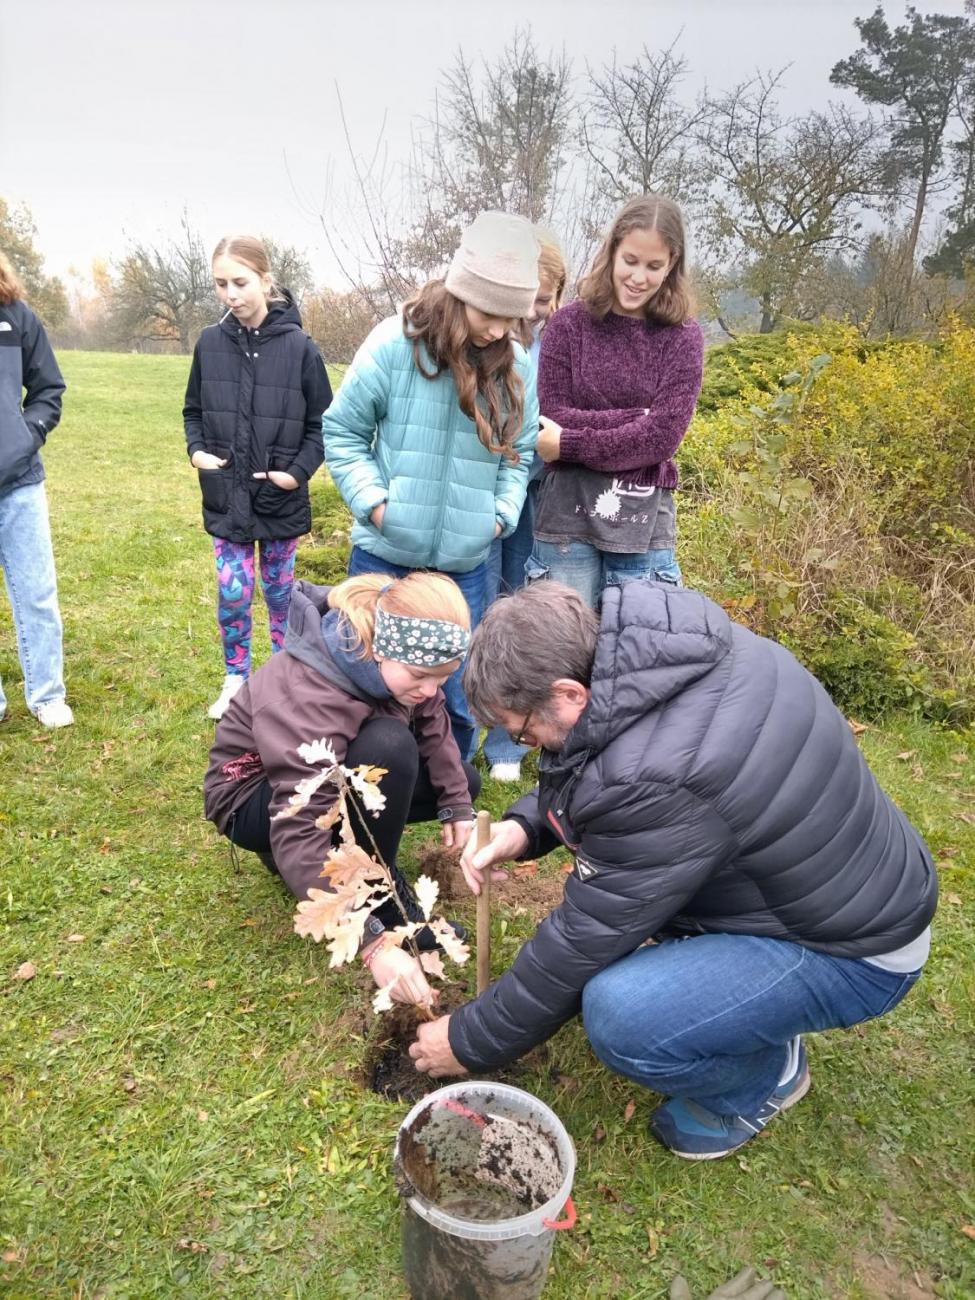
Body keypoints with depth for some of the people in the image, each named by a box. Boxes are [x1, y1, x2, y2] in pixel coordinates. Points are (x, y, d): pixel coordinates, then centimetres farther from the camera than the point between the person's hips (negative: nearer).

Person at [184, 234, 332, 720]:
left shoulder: (299, 346, -9)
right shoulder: (210, 343, -1)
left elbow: (322, 422, -3)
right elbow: (193, 411, 11)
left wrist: (299, 470, -14)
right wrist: (197, 450, -6)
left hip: (281, 497, -1)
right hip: (226, 494, 2)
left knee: (279, 589, 13)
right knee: (233, 593, 2)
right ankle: (235, 680, 23)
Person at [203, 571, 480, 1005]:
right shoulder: (308, 697, -39)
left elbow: (433, 725, -3)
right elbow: (299, 836, -42)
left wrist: (458, 804, -10)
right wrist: (373, 941, -44)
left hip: (333, 773, 7)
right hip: (255, 799, -7)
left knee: (463, 781, 1)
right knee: (389, 746, -34)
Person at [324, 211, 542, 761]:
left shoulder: (517, 365, -2)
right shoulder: (395, 344, -10)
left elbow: (519, 453, 9)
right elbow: (343, 432, -2)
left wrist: (503, 513, -5)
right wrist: (373, 500, -12)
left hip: (466, 561, 2)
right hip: (385, 553, -2)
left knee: (457, 689, 11)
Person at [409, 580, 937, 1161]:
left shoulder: (656, 782, -35)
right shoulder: (665, 644, -10)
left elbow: (582, 944, -22)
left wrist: (470, 1043, -7)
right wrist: (525, 825, -7)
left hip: (854, 949, -8)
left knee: (620, 1016, -26)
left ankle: (764, 1074, 5)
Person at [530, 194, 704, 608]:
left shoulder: (682, 336, 4)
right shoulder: (569, 323, 3)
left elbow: (662, 436, -6)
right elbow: (553, 418, -5)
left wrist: (569, 445, -9)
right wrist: (638, 416, -10)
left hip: (644, 523, 1)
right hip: (568, 515, -1)